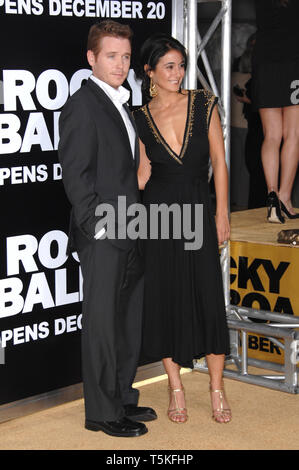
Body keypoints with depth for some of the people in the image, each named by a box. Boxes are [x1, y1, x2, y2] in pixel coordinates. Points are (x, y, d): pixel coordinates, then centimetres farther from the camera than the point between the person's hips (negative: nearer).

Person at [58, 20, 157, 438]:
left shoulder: (121, 104, 17)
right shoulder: (82, 106, -11)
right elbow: (75, 174, -16)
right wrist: (97, 224, -19)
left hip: (130, 237, 9)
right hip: (103, 238, -9)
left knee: (129, 322, 15)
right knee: (102, 323, 0)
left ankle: (122, 399, 27)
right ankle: (102, 412, 9)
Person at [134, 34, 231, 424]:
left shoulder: (203, 103, 0)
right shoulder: (141, 119, 2)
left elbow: (219, 161, 1)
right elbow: (141, 179, 9)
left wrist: (222, 214, -1)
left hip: (198, 210, -1)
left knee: (210, 299, -2)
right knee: (165, 300, 5)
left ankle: (217, 388, 13)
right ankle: (176, 388, 18)